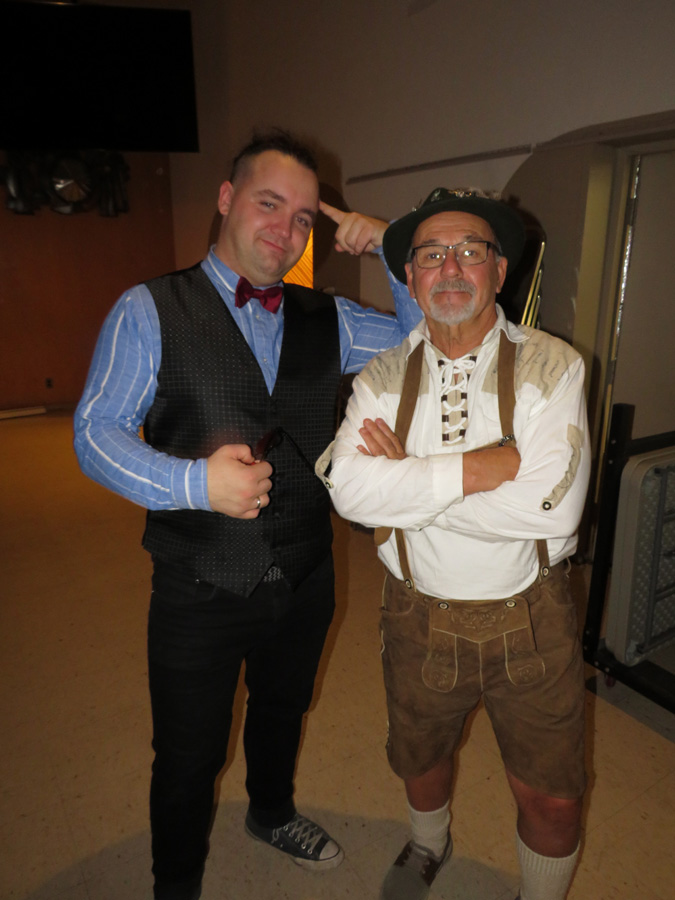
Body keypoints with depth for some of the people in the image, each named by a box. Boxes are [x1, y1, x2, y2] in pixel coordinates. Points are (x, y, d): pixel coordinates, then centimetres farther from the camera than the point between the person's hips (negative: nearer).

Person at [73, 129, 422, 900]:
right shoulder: (148, 311, -9)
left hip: (304, 582, 5)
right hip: (200, 595, -4)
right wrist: (192, 481, -28)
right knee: (188, 758, 16)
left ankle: (272, 814, 62)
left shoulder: (326, 319, 3)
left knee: (282, 712, 29)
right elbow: (95, 432, -11)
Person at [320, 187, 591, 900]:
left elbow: (551, 507, -26)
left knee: (551, 798, 16)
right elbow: (350, 488, -23)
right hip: (418, 619, 2)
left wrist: (406, 475, -21)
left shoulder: (552, 367, -12)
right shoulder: (383, 378, -5)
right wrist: (495, 463, -28)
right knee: (419, 760, 26)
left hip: (530, 621, -1)